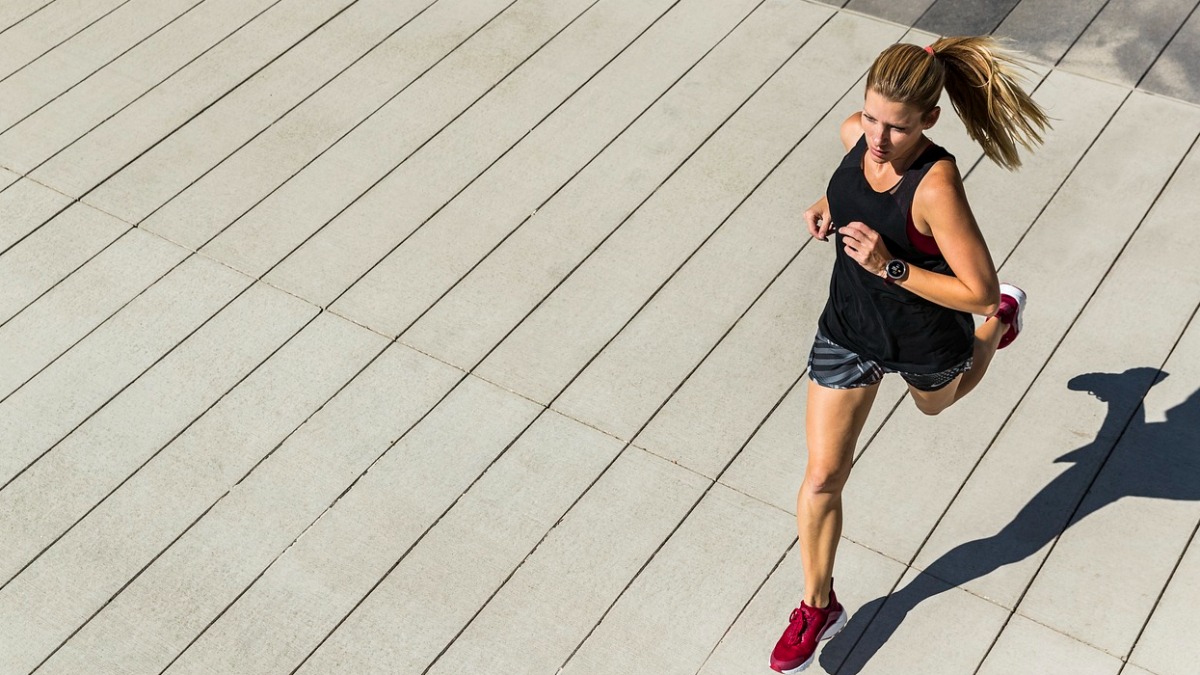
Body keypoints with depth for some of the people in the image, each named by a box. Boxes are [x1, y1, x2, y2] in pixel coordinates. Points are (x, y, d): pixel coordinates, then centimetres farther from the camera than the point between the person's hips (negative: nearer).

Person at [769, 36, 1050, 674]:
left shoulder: (936, 186, -36)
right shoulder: (856, 132, -18)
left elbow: (976, 290, -31)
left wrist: (889, 267, -37)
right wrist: (828, 207, -11)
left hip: (924, 341, -4)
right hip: (848, 330, 4)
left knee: (935, 403, 35)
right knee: (823, 476, 6)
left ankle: (1004, 318, 64)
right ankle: (818, 606, 26)